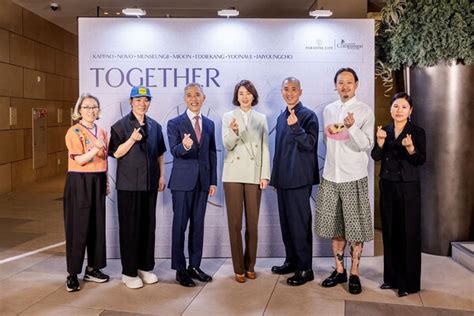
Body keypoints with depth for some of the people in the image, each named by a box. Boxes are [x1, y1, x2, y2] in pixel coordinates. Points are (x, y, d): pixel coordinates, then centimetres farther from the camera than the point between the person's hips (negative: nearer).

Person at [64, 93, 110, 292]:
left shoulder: (102, 132, 11)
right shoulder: (73, 132, -8)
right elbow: (79, 160, -16)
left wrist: (106, 182, 12)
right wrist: (96, 149, -31)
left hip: (98, 182, 6)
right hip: (79, 183, -6)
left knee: (97, 225, 9)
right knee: (78, 227, -2)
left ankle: (92, 268, 21)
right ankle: (73, 274, 8)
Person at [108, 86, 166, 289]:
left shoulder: (155, 126, 10)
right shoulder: (121, 126, -2)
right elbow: (116, 153, -6)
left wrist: (162, 176, 8)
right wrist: (132, 139, -19)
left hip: (150, 183, 4)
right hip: (128, 184, -4)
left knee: (148, 225, 10)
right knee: (130, 227, 2)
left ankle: (146, 267, 23)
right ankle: (129, 272, 12)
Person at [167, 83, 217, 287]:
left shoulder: (209, 124, 11)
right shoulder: (175, 123, -2)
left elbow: (212, 154, 12)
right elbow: (174, 150, -15)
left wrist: (213, 181, 8)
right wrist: (184, 146, -38)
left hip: (203, 181, 4)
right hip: (183, 181, -4)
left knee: (198, 224, 10)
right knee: (180, 224, 1)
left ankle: (194, 266, 21)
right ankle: (180, 269, 12)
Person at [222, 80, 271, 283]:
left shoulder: (261, 119, 10)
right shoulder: (228, 117, 5)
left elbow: (265, 149, 7)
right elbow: (227, 145, -6)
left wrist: (265, 175, -1)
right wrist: (234, 131, -27)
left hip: (254, 175, 2)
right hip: (233, 174, -1)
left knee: (253, 222, 5)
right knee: (235, 222, 1)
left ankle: (250, 265, 19)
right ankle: (238, 268, 10)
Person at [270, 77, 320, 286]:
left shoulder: (308, 115, -6)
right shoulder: (281, 117, 14)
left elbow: (310, 144, -16)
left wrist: (295, 126, -30)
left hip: (299, 178, -7)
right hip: (283, 179, 7)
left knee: (300, 223, -4)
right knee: (286, 222, 13)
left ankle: (305, 268, 6)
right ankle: (291, 261, 26)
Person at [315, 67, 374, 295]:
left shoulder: (364, 111, -3)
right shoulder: (328, 110, 12)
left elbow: (367, 145, -11)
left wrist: (352, 127, -25)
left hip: (354, 176, -5)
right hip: (330, 175, 5)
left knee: (355, 227, 2)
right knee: (334, 225, 10)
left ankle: (354, 274, 14)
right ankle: (339, 270, 23)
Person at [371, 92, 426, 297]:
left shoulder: (417, 132, -4)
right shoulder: (385, 130, 8)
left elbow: (421, 160, -11)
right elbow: (376, 157, 0)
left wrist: (410, 148, -29)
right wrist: (380, 142, -17)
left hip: (408, 188, -4)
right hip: (387, 186, 4)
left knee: (408, 233, 1)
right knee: (390, 232, 10)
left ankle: (409, 282, 11)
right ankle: (392, 277, 22)